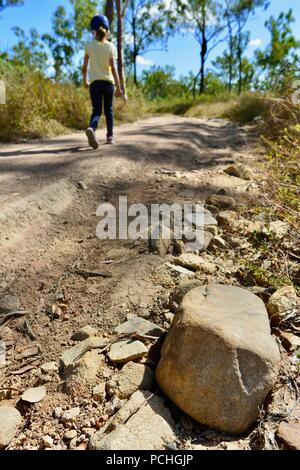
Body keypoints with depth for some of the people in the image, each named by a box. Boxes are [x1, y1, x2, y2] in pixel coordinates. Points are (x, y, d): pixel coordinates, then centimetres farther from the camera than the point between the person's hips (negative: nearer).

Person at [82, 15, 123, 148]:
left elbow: (85, 66, 6)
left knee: (97, 110, -2)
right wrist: (118, 87, -9)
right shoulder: (110, 46, -1)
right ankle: (110, 136, 20)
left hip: (94, 82, 1)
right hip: (108, 82, 0)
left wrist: (85, 81, 21)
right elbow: (113, 68, -9)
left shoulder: (89, 45, 4)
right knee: (108, 110, 14)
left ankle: (91, 128, -34)